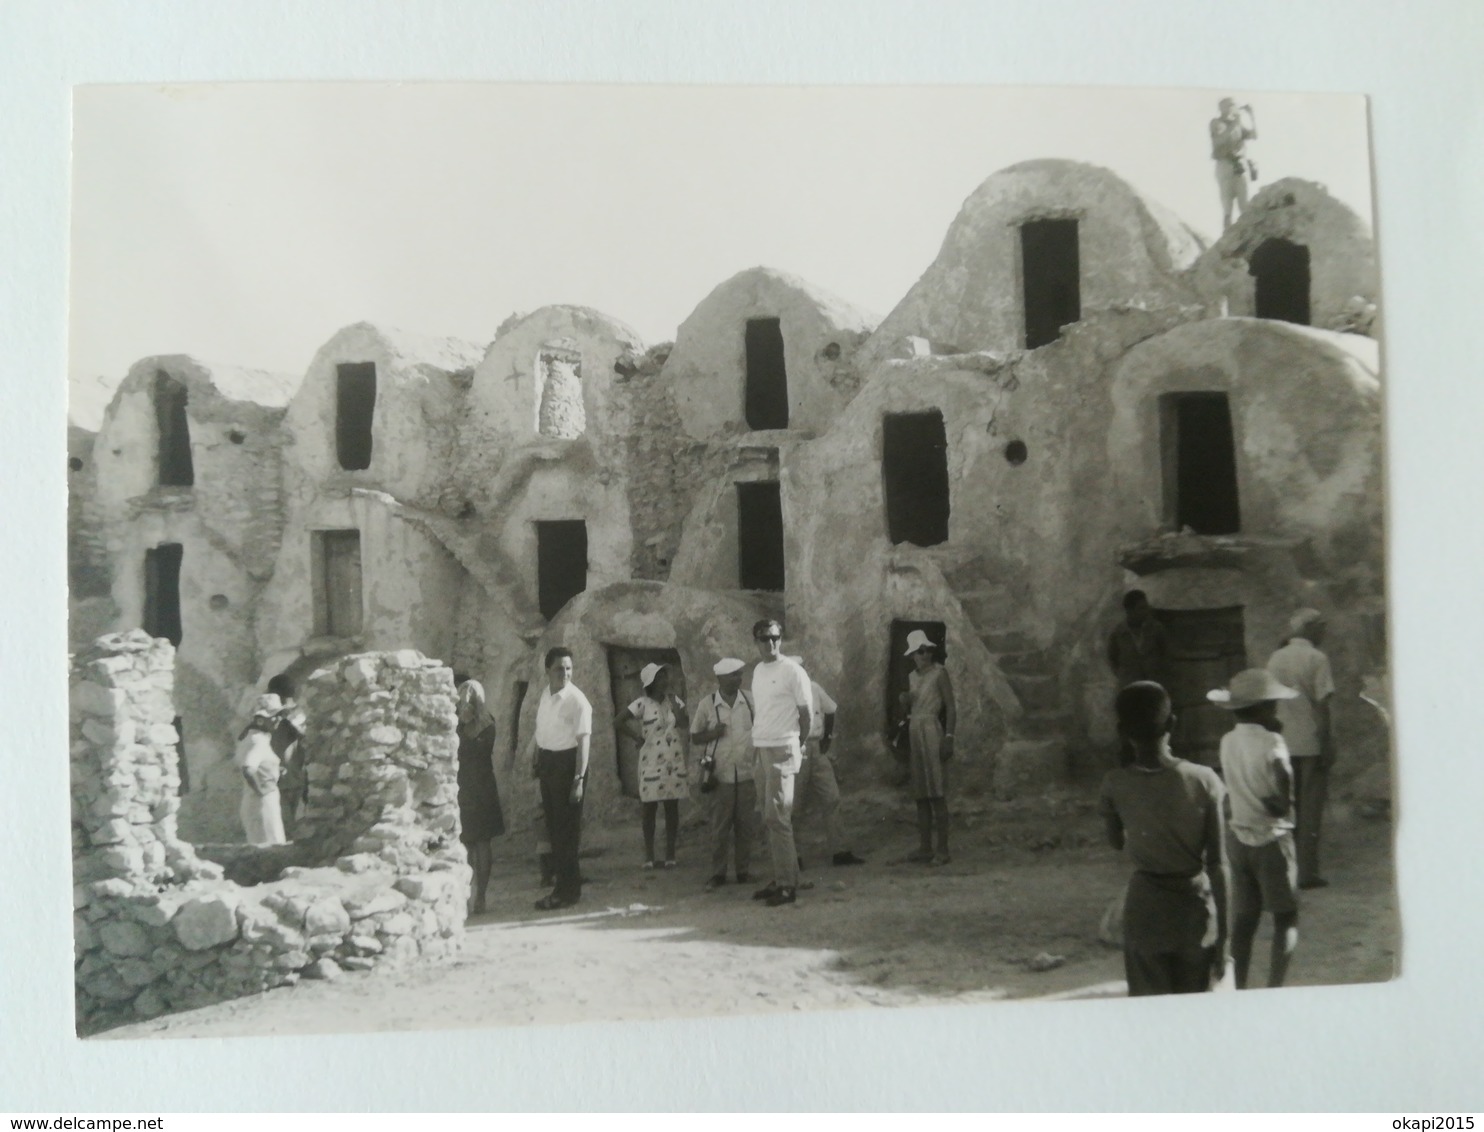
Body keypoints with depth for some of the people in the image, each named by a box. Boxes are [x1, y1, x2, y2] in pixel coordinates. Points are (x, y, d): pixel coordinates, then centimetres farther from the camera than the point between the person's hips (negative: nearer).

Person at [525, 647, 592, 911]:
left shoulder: (577, 701, -16)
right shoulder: (546, 693, 7)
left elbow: (584, 740, -19)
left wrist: (579, 779, -24)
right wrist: (535, 760, 22)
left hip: (567, 763, -7)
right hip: (547, 761, 8)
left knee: (567, 829, -2)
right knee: (553, 825, 13)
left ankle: (568, 891, 6)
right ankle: (563, 884, 24)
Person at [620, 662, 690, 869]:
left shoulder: (675, 701, 4)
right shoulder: (643, 704, -9)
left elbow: (684, 724, -7)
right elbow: (619, 721, -12)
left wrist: (671, 701, -11)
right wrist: (637, 737, -9)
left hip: (675, 761, 4)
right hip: (652, 762, -3)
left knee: (672, 808, 5)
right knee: (650, 808, 3)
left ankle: (670, 854, 11)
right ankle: (649, 856, 9)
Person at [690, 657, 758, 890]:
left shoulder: (750, 700, 3)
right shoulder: (707, 704, -1)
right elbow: (694, 736, 7)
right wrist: (711, 734, -13)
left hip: (747, 773, 2)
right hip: (721, 775, -2)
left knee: (746, 825, 6)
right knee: (720, 827, 1)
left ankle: (744, 871, 16)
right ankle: (718, 874, 9)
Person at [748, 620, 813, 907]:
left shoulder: (792, 671, -8)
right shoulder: (758, 670, 13)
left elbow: (807, 713, -5)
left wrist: (797, 744, 1)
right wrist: (755, 746, 9)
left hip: (782, 750, -7)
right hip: (760, 750, 7)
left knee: (777, 818, -9)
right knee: (770, 819, 9)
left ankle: (788, 885, -5)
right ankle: (779, 878, 16)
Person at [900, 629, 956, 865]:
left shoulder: (939, 673, -3)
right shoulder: (911, 676, 16)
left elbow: (951, 706, -8)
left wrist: (948, 736, -16)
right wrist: (905, 701, 0)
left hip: (931, 732, -7)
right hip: (913, 733, 7)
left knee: (937, 794, -9)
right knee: (921, 794, 8)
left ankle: (942, 850, -9)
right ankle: (924, 848, 12)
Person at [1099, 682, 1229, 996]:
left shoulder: (1116, 785, -12)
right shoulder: (1204, 780, -13)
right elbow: (1217, 863, -9)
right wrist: (1223, 934, -2)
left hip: (1146, 910, 0)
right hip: (1195, 907, 0)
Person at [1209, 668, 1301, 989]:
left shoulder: (1228, 742, 0)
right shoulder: (1271, 743, -17)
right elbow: (1282, 802, -19)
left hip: (1237, 838, 6)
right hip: (1271, 839, -6)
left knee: (1243, 919, 12)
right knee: (1286, 917, 5)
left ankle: (1239, 988, 14)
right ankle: (1275, 987, -5)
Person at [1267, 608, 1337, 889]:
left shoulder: (1275, 659, 7)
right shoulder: (1316, 659, -9)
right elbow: (1321, 705, -13)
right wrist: (1327, 744, -10)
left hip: (1282, 745, 5)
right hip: (1310, 744, -5)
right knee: (1310, 811, 1)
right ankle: (1307, 873, 3)